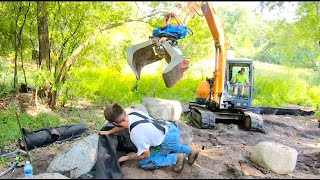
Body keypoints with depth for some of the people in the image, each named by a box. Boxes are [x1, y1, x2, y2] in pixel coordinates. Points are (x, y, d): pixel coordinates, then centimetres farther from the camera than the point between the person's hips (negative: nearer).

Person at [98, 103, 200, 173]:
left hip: (169, 139, -8)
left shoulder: (136, 133, -28)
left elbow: (145, 155, -13)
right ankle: (190, 151, 31)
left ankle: (175, 159, 0)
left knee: (143, 163, -1)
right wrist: (109, 132, 25)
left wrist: (126, 157, -2)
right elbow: (124, 125, 19)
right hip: (172, 128, 8)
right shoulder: (134, 113, -6)